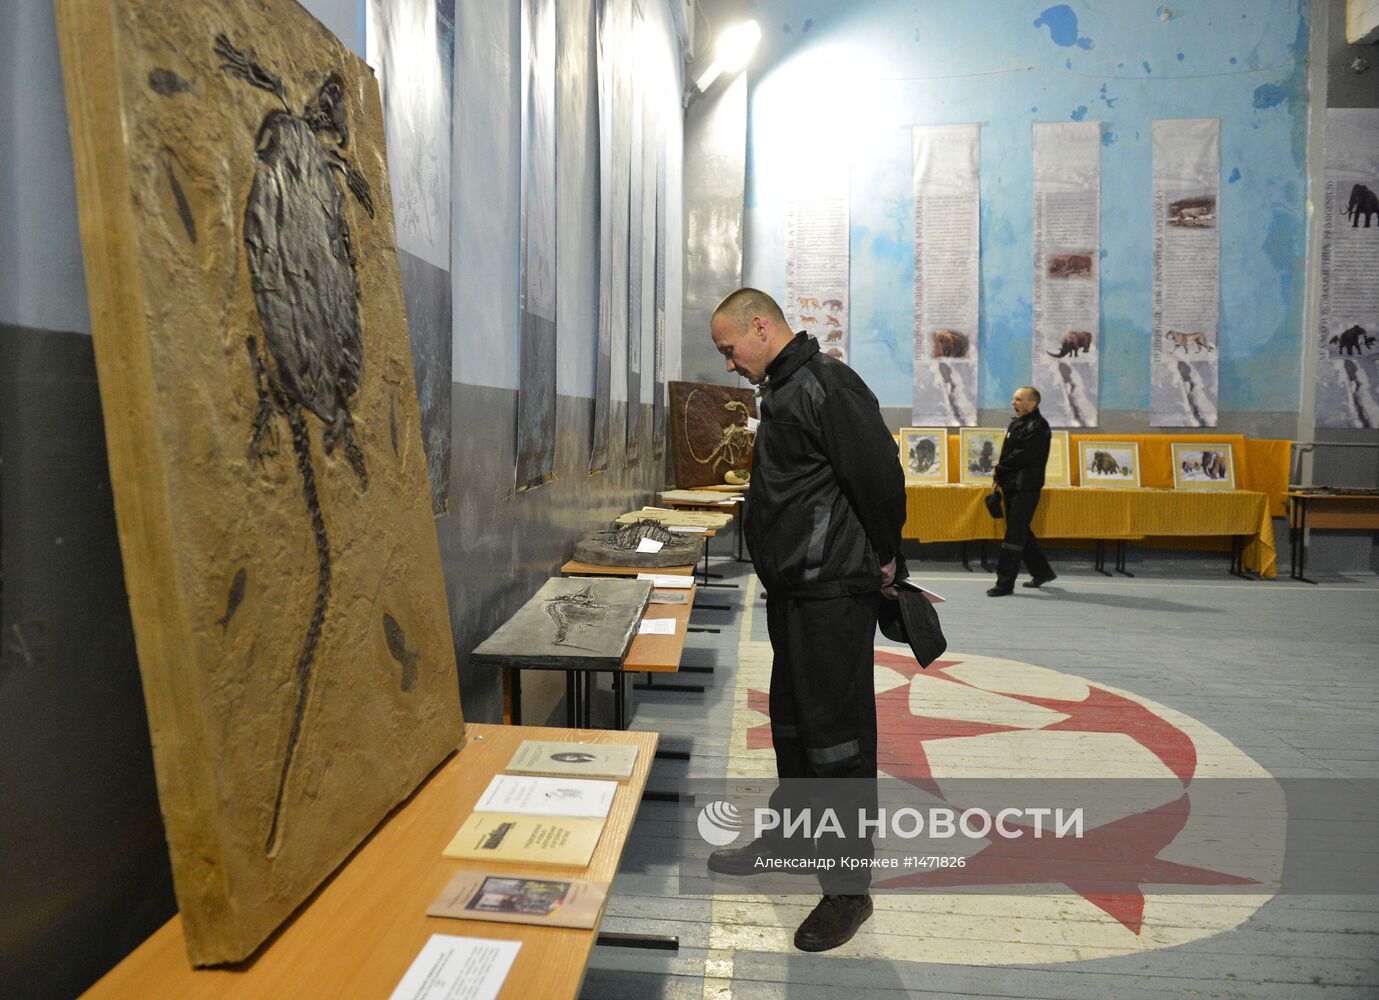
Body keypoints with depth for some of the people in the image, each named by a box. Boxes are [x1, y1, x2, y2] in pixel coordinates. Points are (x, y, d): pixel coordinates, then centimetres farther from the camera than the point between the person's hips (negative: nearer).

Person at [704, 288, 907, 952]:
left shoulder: (825, 385, -17)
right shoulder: (785, 391, 16)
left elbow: (880, 476, -21)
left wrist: (882, 559, -9)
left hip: (834, 596, -10)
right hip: (795, 592, 10)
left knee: (836, 734, -2)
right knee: (791, 721, 21)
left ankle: (849, 886, 12)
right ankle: (789, 834, 39)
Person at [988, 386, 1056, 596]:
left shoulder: (1038, 427, -12)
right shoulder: (1015, 424, 15)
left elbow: (1023, 457, -21)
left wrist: (1000, 467, -7)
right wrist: (999, 478, 6)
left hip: (1026, 488, -9)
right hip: (1011, 487, 9)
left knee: (1015, 535, -8)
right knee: (1021, 532, 15)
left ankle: (1005, 583, -5)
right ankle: (1042, 572, 29)